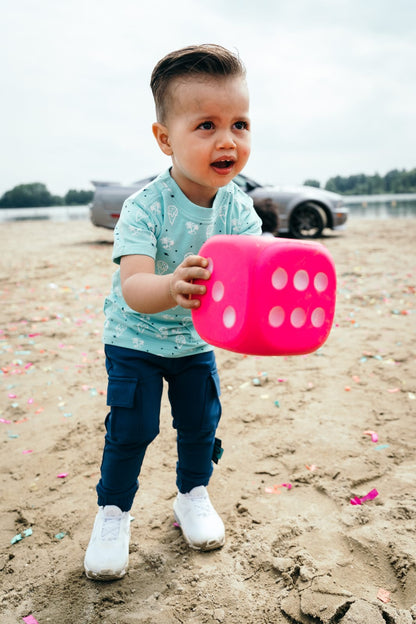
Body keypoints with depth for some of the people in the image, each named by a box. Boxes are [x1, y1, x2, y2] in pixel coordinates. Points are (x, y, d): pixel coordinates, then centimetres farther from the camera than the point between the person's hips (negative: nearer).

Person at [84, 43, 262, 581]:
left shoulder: (239, 209, -15)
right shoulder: (145, 209, -28)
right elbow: (133, 287, -38)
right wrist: (171, 286, -62)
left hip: (196, 341, 4)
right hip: (134, 340, -3)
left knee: (201, 424, 11)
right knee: (130, 429, -1)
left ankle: (193, 496, 37)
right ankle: (113, 512, 24)